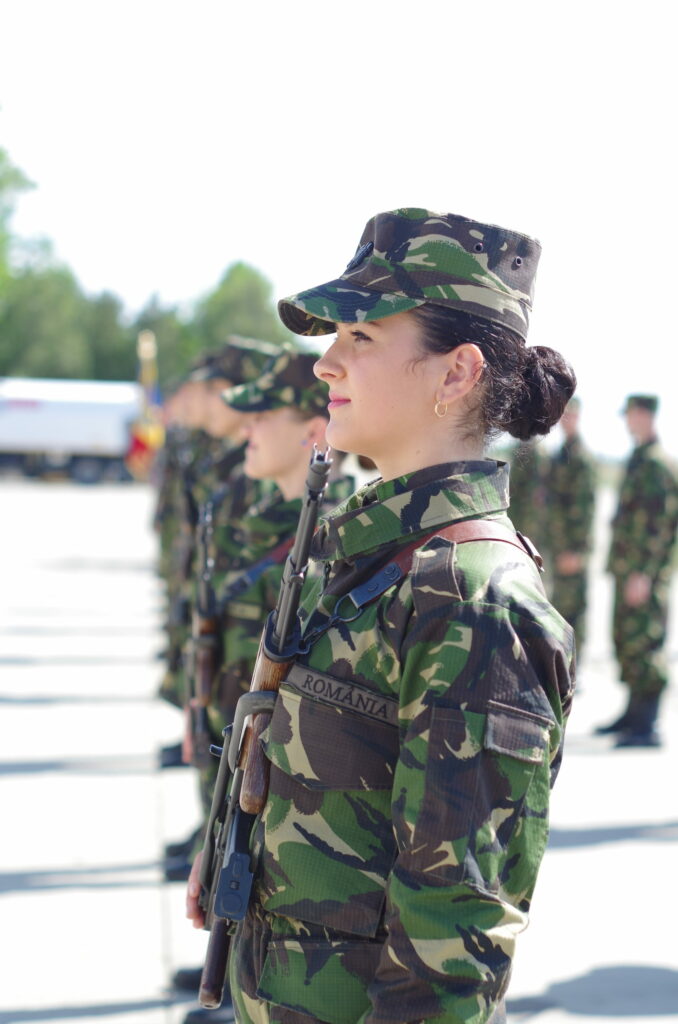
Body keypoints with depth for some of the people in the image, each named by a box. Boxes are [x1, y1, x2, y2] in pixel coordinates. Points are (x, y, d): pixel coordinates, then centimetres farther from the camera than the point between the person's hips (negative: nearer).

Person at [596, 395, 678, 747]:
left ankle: (647, 727, -8)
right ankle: (634, 714, 27)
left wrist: (644, 574, -21)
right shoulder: (638, 460, 17)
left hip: (645, 573, -10)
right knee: (625, 639, 16)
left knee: (643, 643, -10)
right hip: (627, 570, 10)